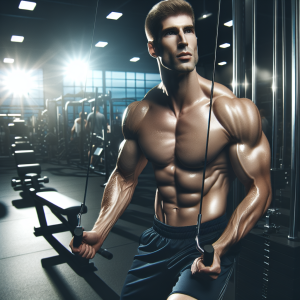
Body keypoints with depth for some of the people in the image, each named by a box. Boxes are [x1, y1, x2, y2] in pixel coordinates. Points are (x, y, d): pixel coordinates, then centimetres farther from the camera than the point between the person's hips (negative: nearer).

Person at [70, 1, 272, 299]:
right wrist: (99, 231, -3)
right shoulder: (138, 114, -3)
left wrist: (218, 248, -23)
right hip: (156, 240, 4)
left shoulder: (233, 110, -15)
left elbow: (259, 189, -11)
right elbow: (124, 177, 9)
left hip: (209, 241, -4)